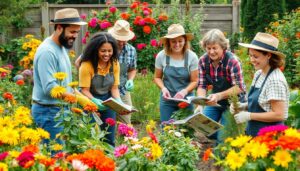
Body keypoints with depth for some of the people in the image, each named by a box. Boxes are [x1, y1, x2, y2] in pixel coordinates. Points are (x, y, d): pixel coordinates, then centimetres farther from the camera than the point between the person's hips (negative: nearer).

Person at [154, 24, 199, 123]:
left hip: (185, 100, -1)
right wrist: (163, 88, -14)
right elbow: (157, 77, 6)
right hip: (167, 100, 1)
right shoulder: (161, 56, -6)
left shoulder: (192, 56, -9)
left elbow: (194, 81, -4)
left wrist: (184, 91, -22)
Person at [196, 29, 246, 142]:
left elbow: (239, 87, -24)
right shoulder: (203, 61, -8)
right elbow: (202, 86, -6)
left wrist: (219, 95, -39)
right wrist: (200, 104, -22)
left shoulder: (232, 61, -24)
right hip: (215, 102, 5)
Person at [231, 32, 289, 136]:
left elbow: (278, 115, -21)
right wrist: (244, 106, 0)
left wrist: (249, 115, -18)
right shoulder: (258, 74, 7)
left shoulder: (275, 80, -19)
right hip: (254, 133, 8)